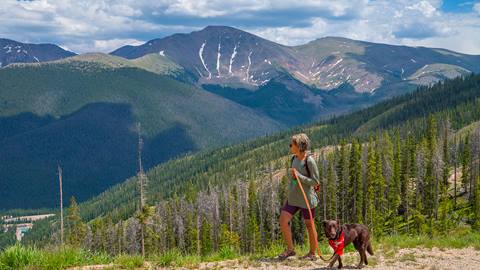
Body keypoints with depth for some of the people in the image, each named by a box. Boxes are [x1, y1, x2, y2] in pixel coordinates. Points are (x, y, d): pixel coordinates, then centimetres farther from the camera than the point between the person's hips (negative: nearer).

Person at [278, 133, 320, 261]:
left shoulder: (309, 161, -17)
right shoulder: (294, 158, 5)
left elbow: (316, 182, -17)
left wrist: (298, 175, -22)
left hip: (306, 199, -7)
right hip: (293, 197, 7)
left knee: (309, 225, 6)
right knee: (283, 220, -2)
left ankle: (312, 254, 21)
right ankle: (290, 249, 11)